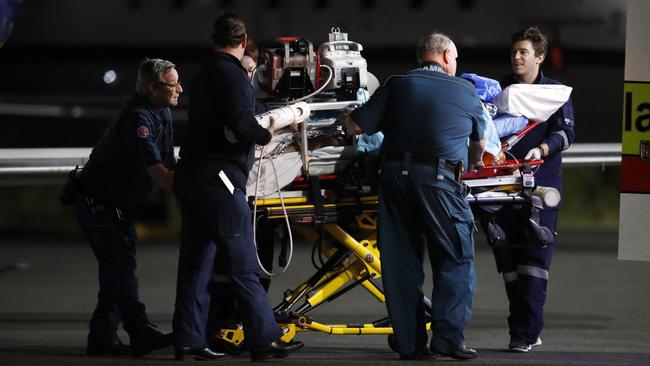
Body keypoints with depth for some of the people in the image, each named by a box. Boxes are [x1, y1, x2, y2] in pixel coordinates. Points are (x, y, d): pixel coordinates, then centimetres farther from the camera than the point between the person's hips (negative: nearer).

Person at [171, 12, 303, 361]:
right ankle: (264, 339, -5)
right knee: (243, 267, -6)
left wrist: (248, 149, 30)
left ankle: (188, 339, 10)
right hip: (219, 180, -9)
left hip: (192, 179, 9)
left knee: (195, 263, 10)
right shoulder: (232, 75, -11)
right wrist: (266, 134, -3)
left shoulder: (204, 73, 17)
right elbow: (240, 123, -22)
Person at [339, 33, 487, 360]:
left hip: (395, 173, 3)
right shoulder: (465, 91, 11)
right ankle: (447, 336, -8)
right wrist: (473, 164, 48)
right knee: (456, 259, 4)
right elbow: (479, 142, 26)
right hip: (438, 178, -3)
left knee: (400, 260, 8)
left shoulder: (396, 86, 12)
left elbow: (356, 126, 8)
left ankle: (409, 342, 8)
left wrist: (346, 118, 32)